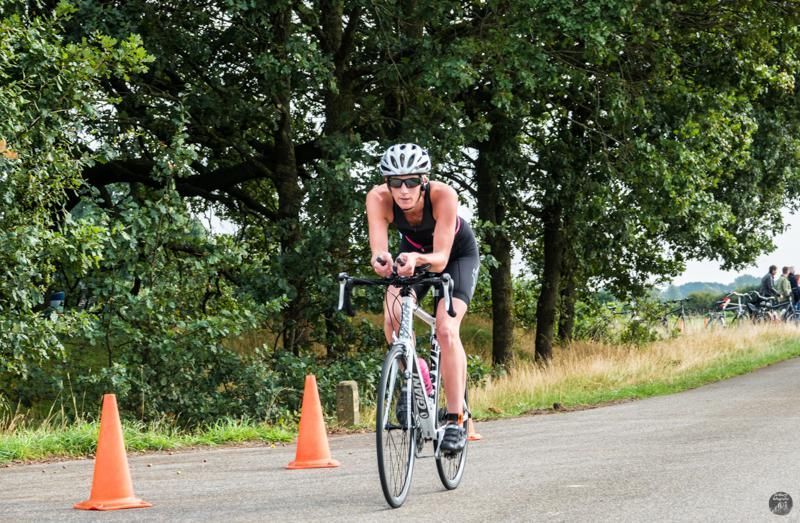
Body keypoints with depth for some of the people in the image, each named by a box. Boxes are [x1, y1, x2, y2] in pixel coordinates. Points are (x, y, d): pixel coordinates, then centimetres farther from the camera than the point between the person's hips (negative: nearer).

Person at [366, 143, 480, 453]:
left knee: (446, 329, -22)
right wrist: (380, 260, -63)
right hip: (413, 251, 3)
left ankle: (456, 420, -13)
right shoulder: (378, 198, -31)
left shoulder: (443, 195, -38)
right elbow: (378, 248, -40)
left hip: (457, 253, -3)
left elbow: (441, 259, -40)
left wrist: (419, 260, -62)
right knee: (392, 318, -24)